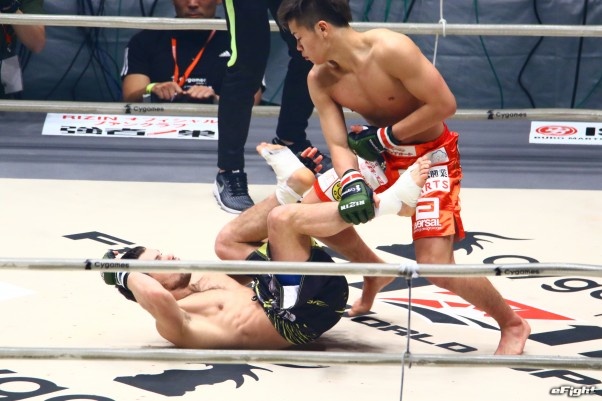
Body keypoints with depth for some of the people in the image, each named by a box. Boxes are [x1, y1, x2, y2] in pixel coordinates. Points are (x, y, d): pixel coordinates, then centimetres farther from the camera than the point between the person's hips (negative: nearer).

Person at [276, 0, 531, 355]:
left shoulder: (391, 49, -28)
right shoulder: (320, 80, -8)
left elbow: (444, 104, -26)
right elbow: (338, 145, -9)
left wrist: (384, 137, -21)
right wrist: (351, 182, -30)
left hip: (432, 156, -7)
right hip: (383, 156, 7)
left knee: (436, 265, -20)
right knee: (309, 215, 4)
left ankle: (512, 324, 5)